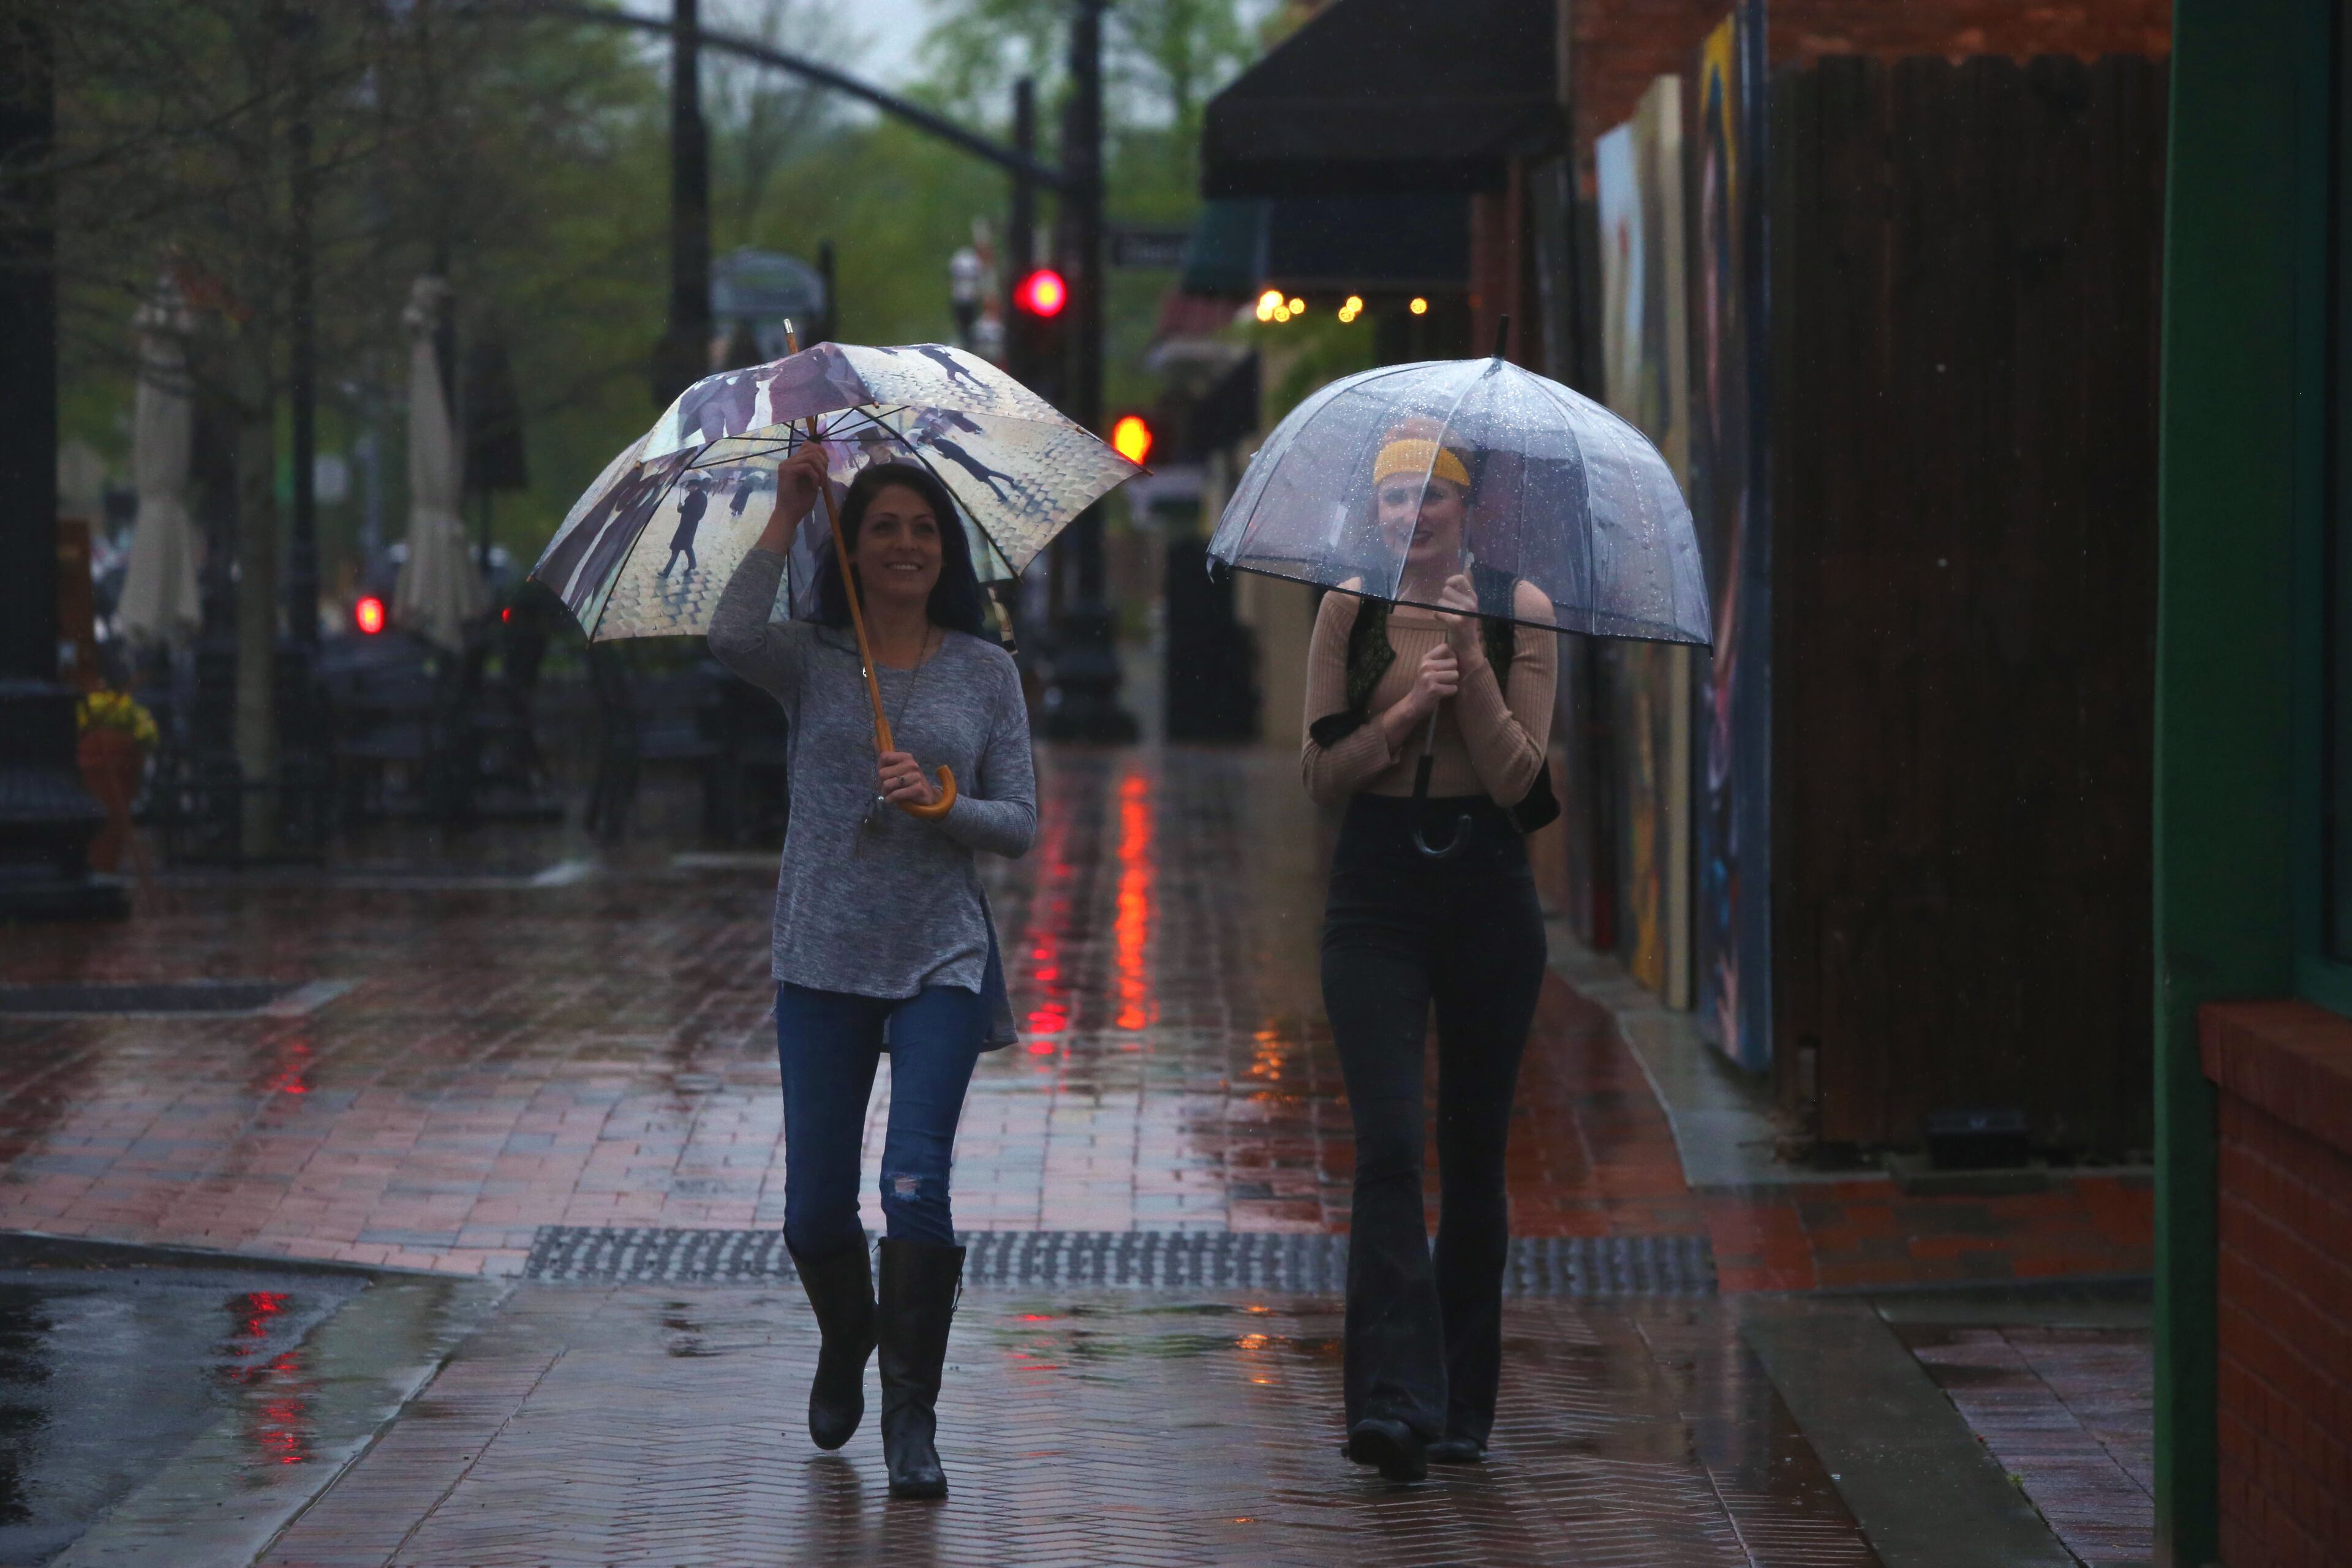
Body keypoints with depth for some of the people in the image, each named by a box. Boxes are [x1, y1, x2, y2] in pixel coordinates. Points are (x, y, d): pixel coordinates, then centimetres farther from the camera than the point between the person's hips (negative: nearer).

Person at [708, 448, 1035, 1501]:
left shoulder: (984, 671, 6)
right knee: (815, 1209, 4)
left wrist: (941, 802, -16)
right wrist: (786, 515, -15)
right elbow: (730, 636, -20)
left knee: (915, 1185, -15)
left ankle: (913, 1420, -4)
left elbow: (1020, 822, 4)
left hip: (940, 958, -1)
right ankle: (845, 1346, 37)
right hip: (823, 958, 1)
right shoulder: (811, 662, 3)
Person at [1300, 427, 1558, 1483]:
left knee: (1474, 1150, 7)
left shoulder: (1518, 612, 0)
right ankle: (1395, 1401, -21)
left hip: (1485, 890, 0)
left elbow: (1519, 779, -7)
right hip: (1378, 891, 0)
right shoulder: (1349, 612, 4)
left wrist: (1470, 667, -18)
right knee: (1388, 1144, -14)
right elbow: (1320, 774, 2)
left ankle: (1462, 1409, 18)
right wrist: (1407, 710, -14)